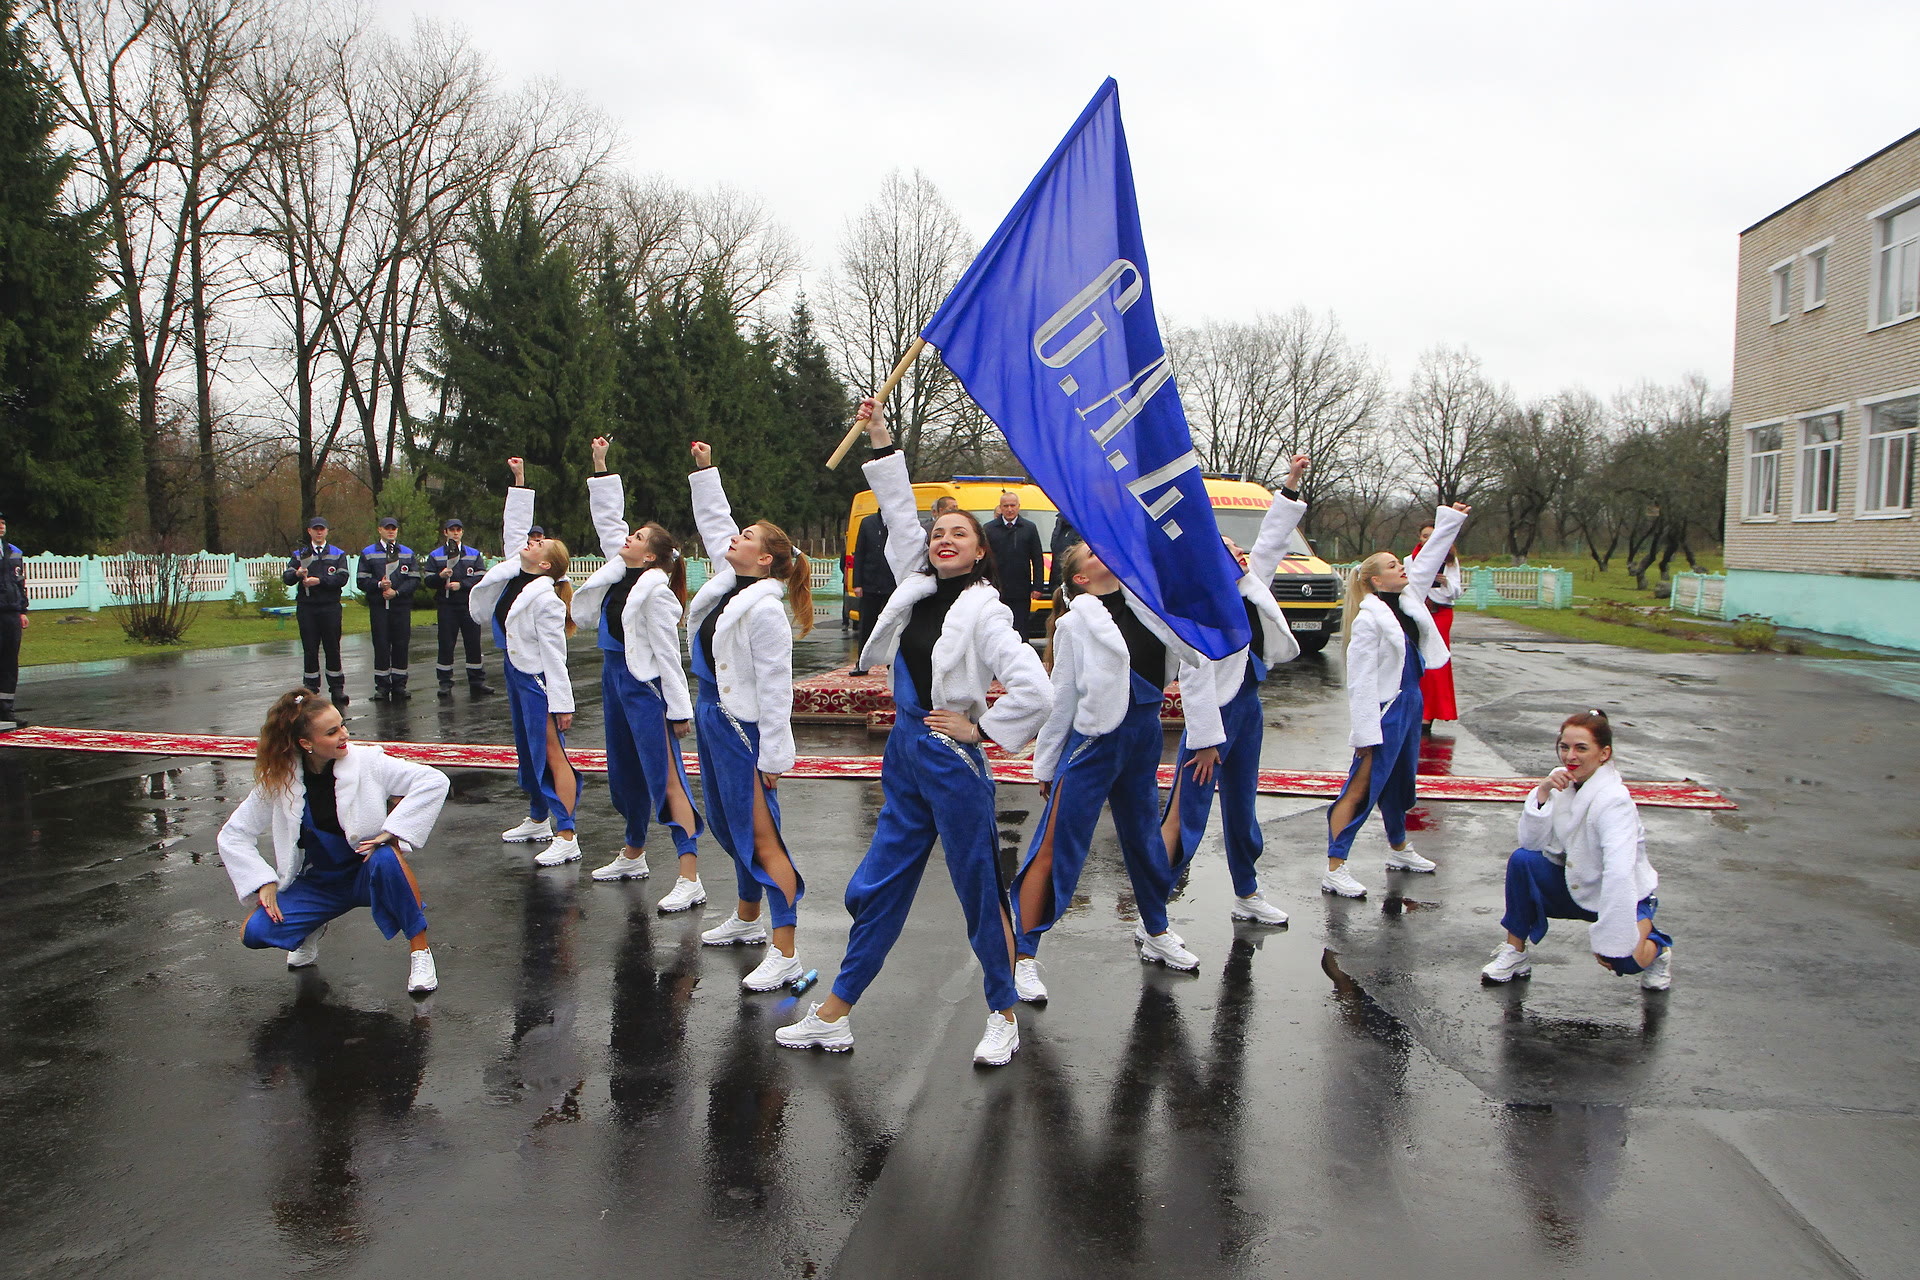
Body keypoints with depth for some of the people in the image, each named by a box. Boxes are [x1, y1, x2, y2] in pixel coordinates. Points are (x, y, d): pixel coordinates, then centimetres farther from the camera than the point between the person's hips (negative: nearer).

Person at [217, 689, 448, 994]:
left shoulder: (366, 761, -16)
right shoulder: (276, 782, -9)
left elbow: (434, 780, -23)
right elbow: (232, 836, 1)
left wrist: (391, 831, -28)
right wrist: (263, 882, -10)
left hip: (366, 873, -2)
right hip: (317, 883, 3)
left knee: (387, 859, -37)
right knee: (254, 932, -19)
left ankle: (420, 951, -19)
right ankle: (313, 927, 17)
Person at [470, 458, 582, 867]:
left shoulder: (545, 598, -21)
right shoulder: (516, 572, 2)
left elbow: (554, 653, -22)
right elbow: (514, 529, 15)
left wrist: (562, 702, -22)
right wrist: (519, 481, 14)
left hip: (538, 680, -10)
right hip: (516, 674, 10)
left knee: (551, 754, -9)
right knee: (527, 750, 17)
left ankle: (566, 837, -9)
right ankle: (538, 820, 30)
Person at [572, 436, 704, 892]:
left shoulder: (656, 591, -17)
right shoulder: (620, 568, 6)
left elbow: (667, 653, -18)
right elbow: (608, 518, 18)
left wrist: (679, 710, -18)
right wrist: (601, 467, 16)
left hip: (645, 686, -9)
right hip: (614, 677, 9)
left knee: (667, 780, -12)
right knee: (626, 773, 19)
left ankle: (690, 879, -14)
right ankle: (632, 856, 35)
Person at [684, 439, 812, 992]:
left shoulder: (765, 610, -19)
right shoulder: (727, 581, 7)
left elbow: (775, 687, -20)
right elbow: (714, 522, 23)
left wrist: (772, 757, -20)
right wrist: (704, 470, 22)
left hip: (745, 729, -10)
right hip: (712, 717, 10)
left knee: (762, 838, -8)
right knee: (728, 826, 20)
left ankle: (786, 954, -6)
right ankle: (746, 919, 37)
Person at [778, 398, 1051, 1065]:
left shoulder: (985, 611, -12)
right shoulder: (917, 585, 7)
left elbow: (1035, 690, -22)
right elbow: (900, 515, 16)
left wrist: (980, 729, -12)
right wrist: (882, 442, 14)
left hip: (952, 762, -7)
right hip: (903, 756, 7)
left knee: (980, 890, 6)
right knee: (878, 889, 13)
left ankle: (1004, 1015, 23)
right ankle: (835, 1013, 23)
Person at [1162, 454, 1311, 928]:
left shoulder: (1249, 589, 5)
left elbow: (1271, 542, 19)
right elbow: (1196, 679, -22)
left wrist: (1291, 487, 19)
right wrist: (1207, 740, -22)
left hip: (1247, 708, 9)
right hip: (1215, 714, -9)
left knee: (1242, 809, 20)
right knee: (1184, 820, -8)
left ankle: (1248, 896, 34)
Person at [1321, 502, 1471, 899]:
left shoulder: (1408, 599, 7)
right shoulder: (1368, 619, -17)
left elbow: (1428, 561, 22)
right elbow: (1361, 680, -20)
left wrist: (1451, 519, 24)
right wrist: (1365, 732, -22)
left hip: (1410, 704, 9)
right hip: (1384, 711, -9)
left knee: (1399, 783, 22)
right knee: (1360, 790, -9)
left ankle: (1399, 850, 39)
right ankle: (1334, 869, -9)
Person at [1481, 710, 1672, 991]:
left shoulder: (1614, 802, -27)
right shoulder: (1562, 781, -7)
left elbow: (1619, 875, -34)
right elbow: (1531, 842, -10)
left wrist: (1612, 941, -37)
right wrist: (1542, 794, -23)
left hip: (1625, 896, -5)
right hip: (1578, 888, 5)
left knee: (1621, 959, -31)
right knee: (1522, 860, -20)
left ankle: (1655, 947, 7)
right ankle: (1515, 952, -3)